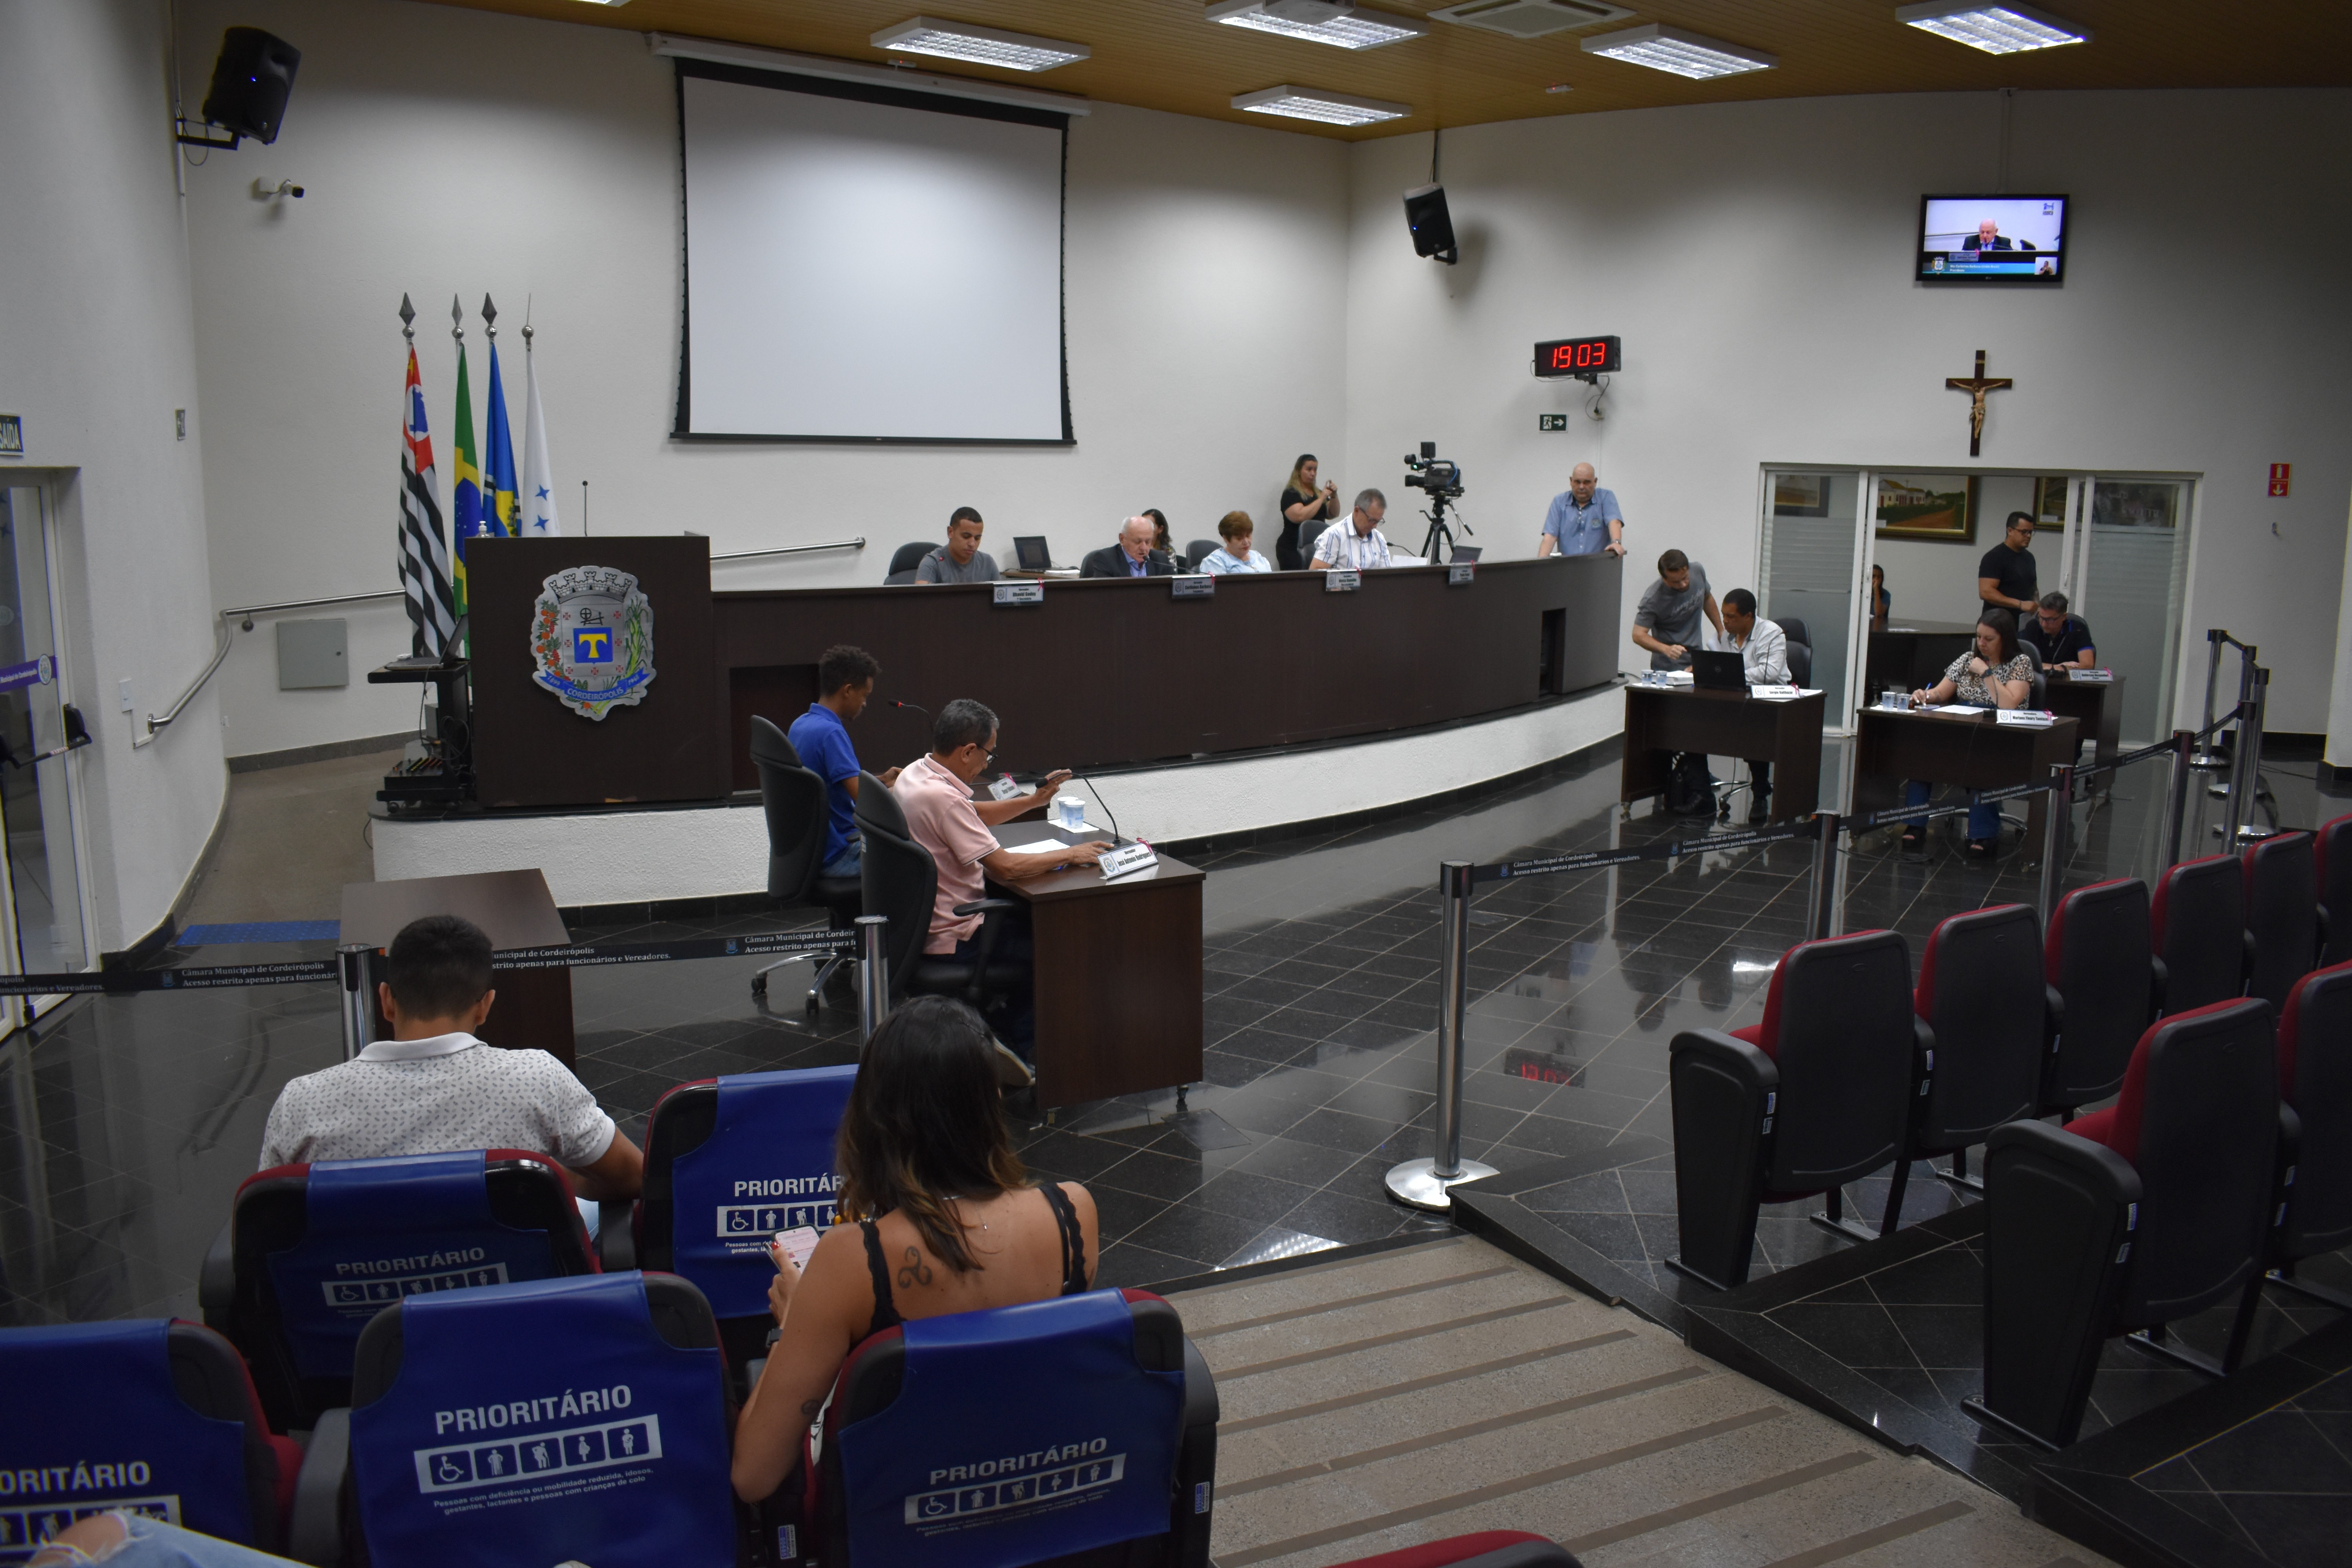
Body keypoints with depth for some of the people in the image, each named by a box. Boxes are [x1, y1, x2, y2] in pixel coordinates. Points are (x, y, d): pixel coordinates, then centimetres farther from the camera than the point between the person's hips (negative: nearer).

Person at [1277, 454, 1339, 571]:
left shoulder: (1317, 493, 17)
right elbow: (1300, 516, -22)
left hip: (1316, 549, 6)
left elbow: (1333, 515, 17)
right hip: (1294, 550, -6)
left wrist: (1334, 496, 0)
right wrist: (1322, 498, -16)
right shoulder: (1291, 494, -6)